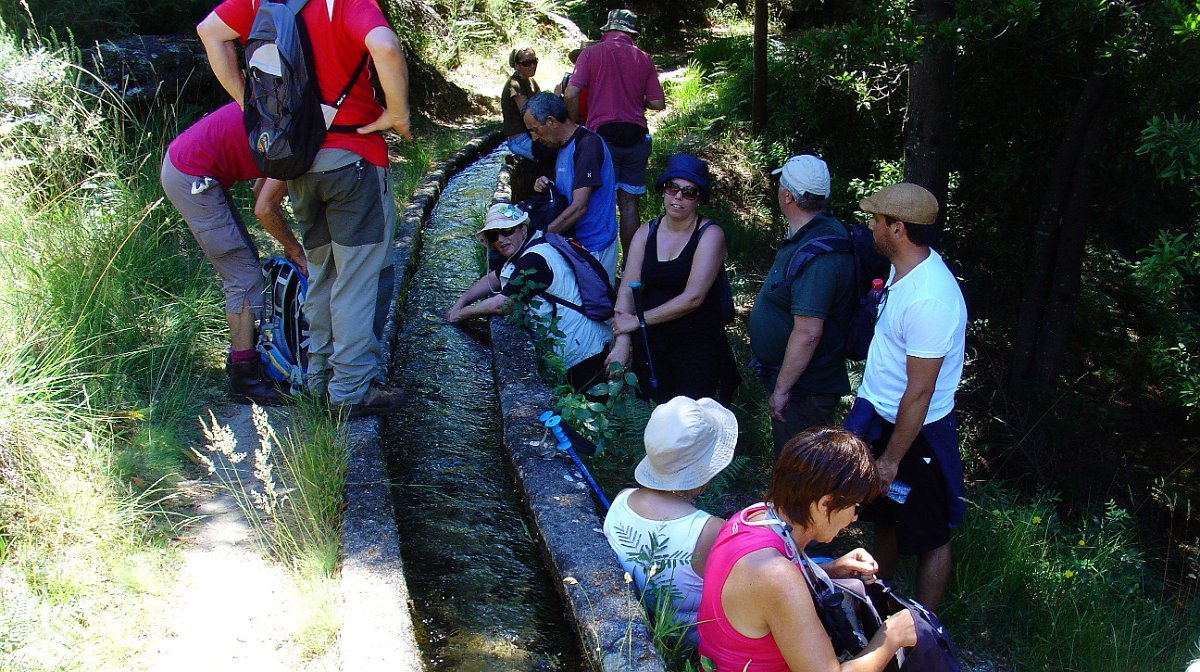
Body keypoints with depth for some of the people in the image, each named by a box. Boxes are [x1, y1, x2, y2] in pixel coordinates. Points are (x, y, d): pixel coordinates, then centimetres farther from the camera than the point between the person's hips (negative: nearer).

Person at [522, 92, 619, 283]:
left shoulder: (587, 144, -16)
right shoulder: (563, 146, 14)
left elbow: (579, 206, -22)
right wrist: (547, 186, 2)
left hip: (593, 245, -9)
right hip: (572, 241, 9)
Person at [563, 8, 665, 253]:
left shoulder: (592, 53, 1)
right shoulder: (643, 59, 8)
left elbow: (571, 94, -8)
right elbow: (658, 103, 6)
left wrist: (575, 124, 7)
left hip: (603, 135, -2)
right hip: (636, 137, 2)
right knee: (629, 203, 8)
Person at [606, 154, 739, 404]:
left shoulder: (710, 234, -8)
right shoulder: (646, 232, 5)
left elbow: (693, 297, -17)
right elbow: (627, 288, -4)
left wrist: (638, 320, -13)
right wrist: (622, 342, -18)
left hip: (697, 343, -4)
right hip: (649, 343, 4)